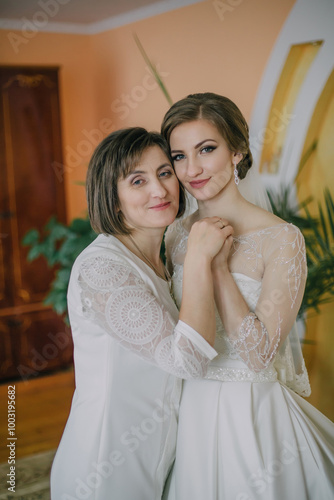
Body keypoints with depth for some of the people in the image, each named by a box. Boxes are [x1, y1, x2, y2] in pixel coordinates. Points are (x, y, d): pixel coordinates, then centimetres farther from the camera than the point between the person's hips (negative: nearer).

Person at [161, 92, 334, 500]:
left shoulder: (282, 239, -17)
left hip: (250, 415, -5)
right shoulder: (177, 234, 0)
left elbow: (260, 354, -22)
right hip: (191, 412, 5)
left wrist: (218, 265, -21)